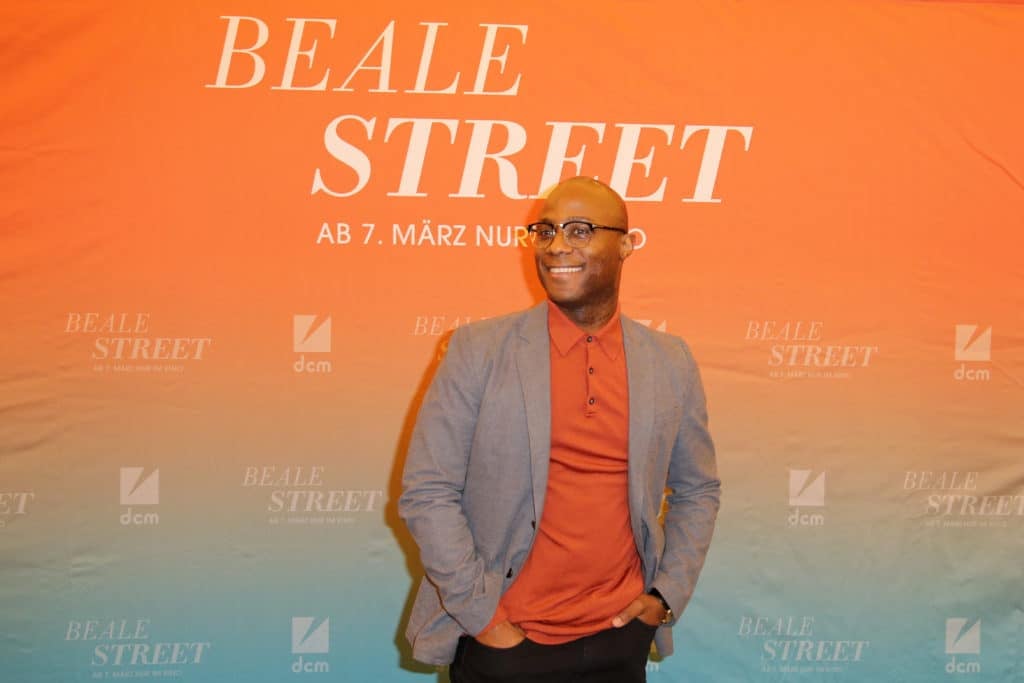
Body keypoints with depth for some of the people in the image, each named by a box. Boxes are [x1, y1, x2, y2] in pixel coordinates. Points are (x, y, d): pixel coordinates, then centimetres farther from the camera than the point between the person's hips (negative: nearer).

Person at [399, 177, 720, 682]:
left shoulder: (671, 364, 3)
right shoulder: (479, 350, -6)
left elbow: (697, 492, 13)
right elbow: (426, 493, -7)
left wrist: (667, 595, 3)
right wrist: (480, 615, -10)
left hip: (620, 639, 2)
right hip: (504, 641, -2)